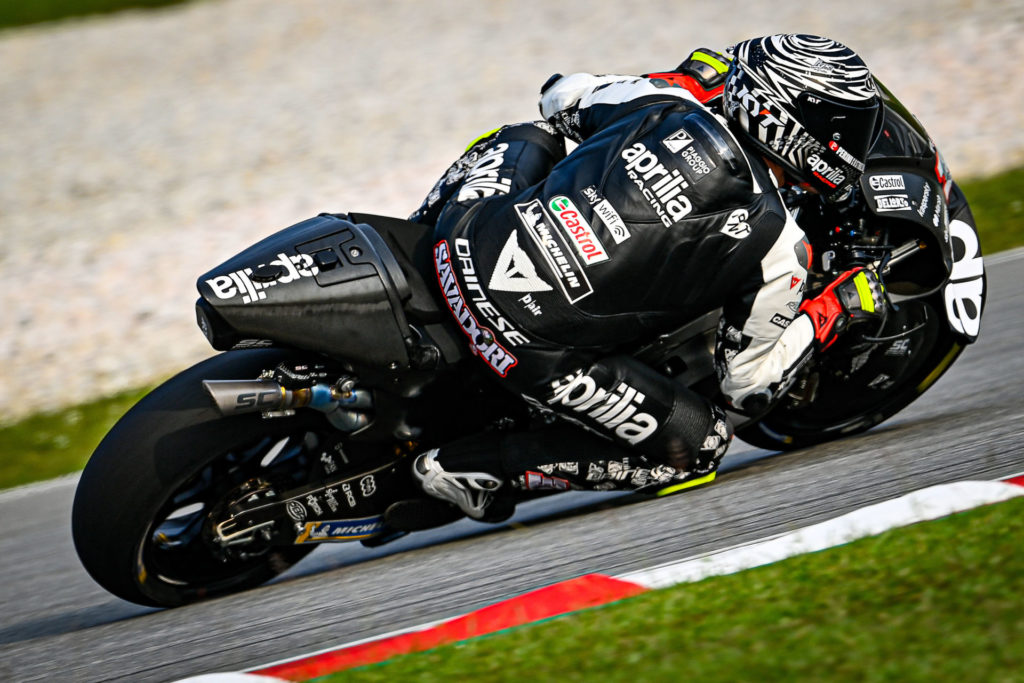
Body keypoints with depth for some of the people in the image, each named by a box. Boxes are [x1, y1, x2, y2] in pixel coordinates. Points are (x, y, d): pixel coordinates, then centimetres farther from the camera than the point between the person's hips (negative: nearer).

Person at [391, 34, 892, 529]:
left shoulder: (663, 102, 4)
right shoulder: (776, 248, -7)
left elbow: (561, 97, 27)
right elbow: (749, 385, 3)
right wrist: (837, 311, 15)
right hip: (533, 348, -6)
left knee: (529, 136, 34)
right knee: (698, 445, 10)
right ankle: (467, 465, 5)